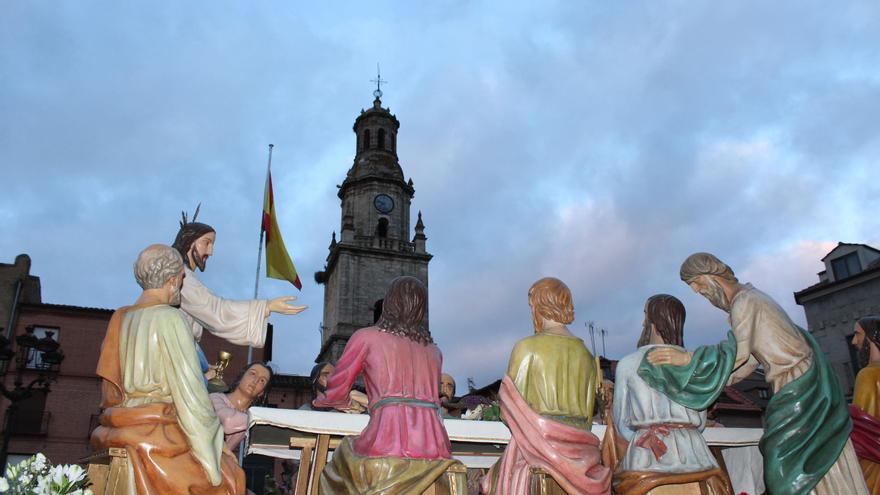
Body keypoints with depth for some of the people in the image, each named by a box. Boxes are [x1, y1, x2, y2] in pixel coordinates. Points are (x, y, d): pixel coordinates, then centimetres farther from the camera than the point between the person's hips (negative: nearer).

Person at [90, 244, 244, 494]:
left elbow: (110, 392, 13)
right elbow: (189, 392, -13)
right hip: (159, 437, -7)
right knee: (227, 473, 4)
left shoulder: (120, 319, 7)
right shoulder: (169, 319, -13)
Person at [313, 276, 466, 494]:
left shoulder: (366, 337, 9)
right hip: (435, 449, 5)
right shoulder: (434, 351, 21)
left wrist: (349, 402, 39)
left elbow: (336, 394, 16)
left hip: (388, 449, -4)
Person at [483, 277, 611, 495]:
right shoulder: (585, 354, 9)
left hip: (538, 441, -5)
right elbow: (589, 411, 13)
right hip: (578, 443, 5)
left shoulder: (527, 348, -5)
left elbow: (510, 406, -1)